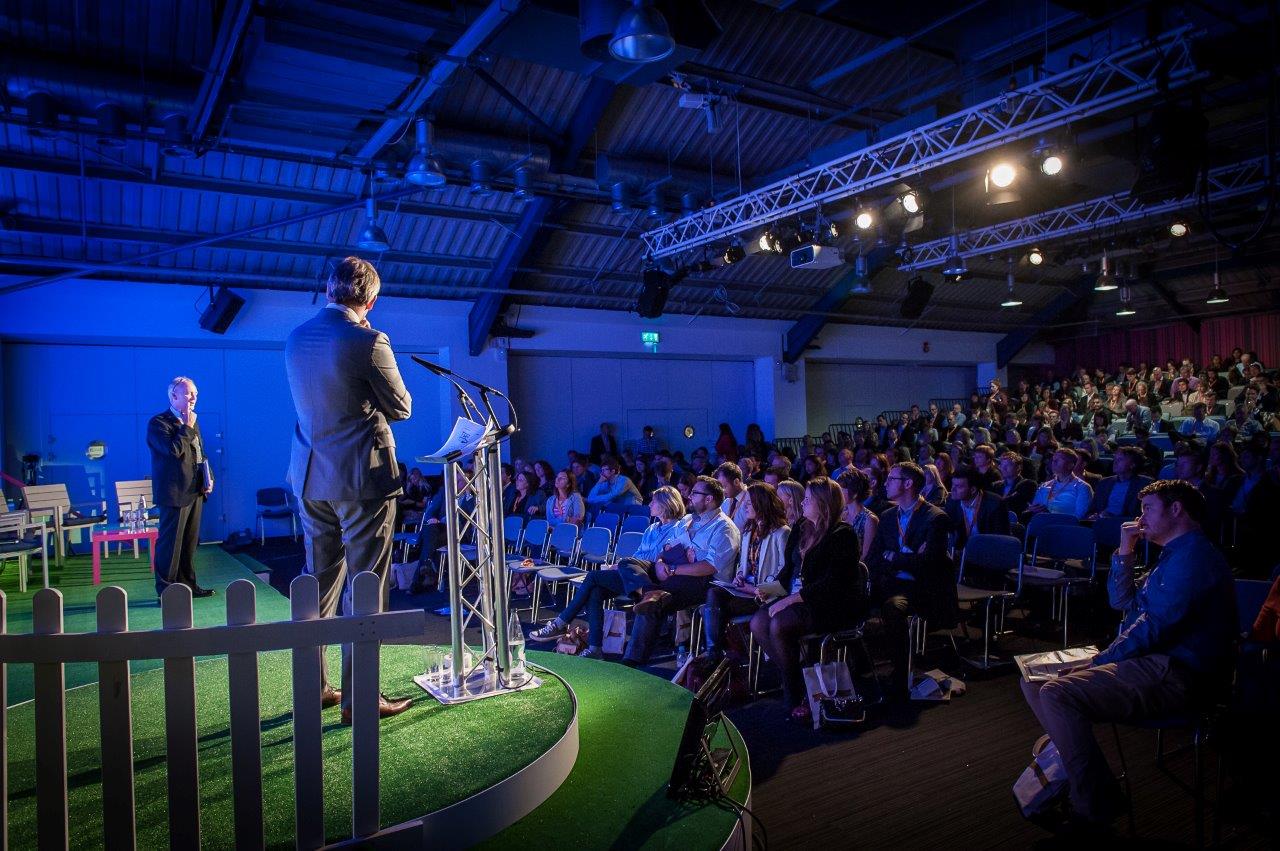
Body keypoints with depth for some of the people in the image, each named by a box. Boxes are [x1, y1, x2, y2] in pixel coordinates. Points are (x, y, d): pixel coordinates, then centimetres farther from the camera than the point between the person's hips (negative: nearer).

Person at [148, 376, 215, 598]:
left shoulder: (192, 422, 16)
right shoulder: (159, 423, -10)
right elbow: (174, 450, -26)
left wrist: (209, 479, 9)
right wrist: (187, 427, -16)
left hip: (195, 492, 8)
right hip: (174, 494, -8)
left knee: (190, 543, 15)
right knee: (171, 543, -2)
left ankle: (188, 584, 24)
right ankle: (166, 590, 5)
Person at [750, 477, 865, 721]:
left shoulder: (842, 535, -13)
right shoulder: (801, 529, 13)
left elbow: (832, 583, -20)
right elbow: (790, 568, 18)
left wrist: (792, 599, -22)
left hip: (834, 606, -8)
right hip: (800, 598, 8)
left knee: (779, 625, -28)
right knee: (758, 623, -14)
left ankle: (794, 693, -8)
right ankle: (792, 680, -3)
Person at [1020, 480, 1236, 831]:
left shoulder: (1194, 554, -13)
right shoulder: (1176, 554, 22)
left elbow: (1156, 626, -20)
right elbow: (1123, 602, 26)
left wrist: (1100, 661, -11)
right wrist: (1125, 552, 14)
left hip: (1177, 676, -11)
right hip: (1156, 661, 11)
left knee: (1057, 695, -28)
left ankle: (1094, 809, -17)